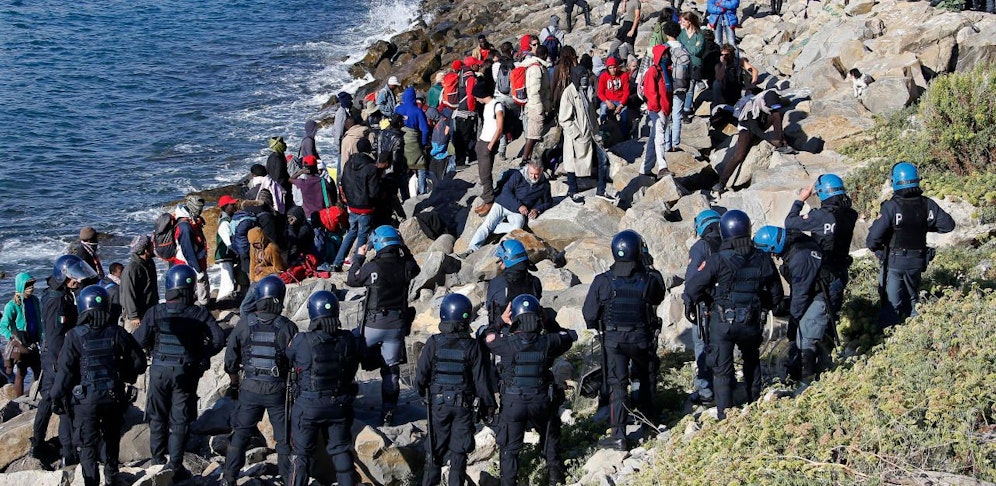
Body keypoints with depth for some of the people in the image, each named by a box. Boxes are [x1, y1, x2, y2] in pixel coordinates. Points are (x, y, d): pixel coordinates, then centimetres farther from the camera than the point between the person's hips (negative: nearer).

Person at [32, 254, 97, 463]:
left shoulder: (53, 295, 9)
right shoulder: (57, 301, -22)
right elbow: (57, 338, -25)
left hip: (50, 358, 10)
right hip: (58, 360, -10)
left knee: (47, 400, 20)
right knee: (67, 407, -5)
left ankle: (36, 446, 30)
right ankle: (69, 455, -3)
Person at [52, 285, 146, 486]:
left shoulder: (76, 336, -13)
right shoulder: (117, 333, -6)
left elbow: (65, 370, -10)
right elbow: (139, 362, -2)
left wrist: (57, 396, 2)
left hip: (86, 399, -3)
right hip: (114, 396, 3)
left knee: (88, 443, 6)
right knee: (111, 437, 21)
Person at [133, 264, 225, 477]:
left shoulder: (155, 312, -8)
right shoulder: (200, 314, -8)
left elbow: (139, 341, -7)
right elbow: (218, 340, -11)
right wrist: (202, 355, 6)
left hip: (159, 371, 1)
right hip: (186, 373, -1)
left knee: (157, 418, 16)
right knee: (180, 420, 7)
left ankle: (157, 462, 21)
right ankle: (175, 466, 6)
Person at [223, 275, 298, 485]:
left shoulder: (244, 324, -6)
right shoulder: (288, 327, -12)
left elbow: (230, 357, 1)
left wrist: (235, 381, 17)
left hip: (249, 389, 2)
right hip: (278, 390, -2)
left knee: (241, 434, 14)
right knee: (284, 437, 9)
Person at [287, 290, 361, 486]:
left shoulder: (301, 342, -20)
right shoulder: (349, 340, -11)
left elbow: (287, 362, -2)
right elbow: (353, 370, 2)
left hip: (308, 406, -2)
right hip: (340, 405, 3)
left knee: (303, 454, 12)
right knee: (341, 450, 18)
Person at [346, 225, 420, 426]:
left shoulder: (372, 267, -15)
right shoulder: (405, 267, -6)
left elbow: (351, 280, 2)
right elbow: (415, 268, 19)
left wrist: (359, 257, 13)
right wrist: (404, 250, 24)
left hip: (374, 325, -3)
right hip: (397, 325, 3)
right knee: (391, 369, 10)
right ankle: (388, 413, 13)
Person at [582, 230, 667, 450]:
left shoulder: (602, 281, -15)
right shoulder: (650, 279, -16)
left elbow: (589, 314, -9)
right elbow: (658, 298, 6)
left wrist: (599, 329, 12)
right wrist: (647, 268, 7)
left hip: (613, 339, -1)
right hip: (643, 339, 1)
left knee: (617, 384, 3)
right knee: (646, 377, 26)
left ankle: (619, 435, -3)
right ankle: (648, 418, 40)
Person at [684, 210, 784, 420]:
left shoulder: (718, 260, -15)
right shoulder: (763, 260, -3)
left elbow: (692, 288, -15)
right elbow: (776, 294, 8)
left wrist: (707, 301, 4)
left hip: (722, 323, -3)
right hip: (752, 324, 4)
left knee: (722, 370, 4)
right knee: (752, 361, 28)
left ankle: (725, 416, 4)